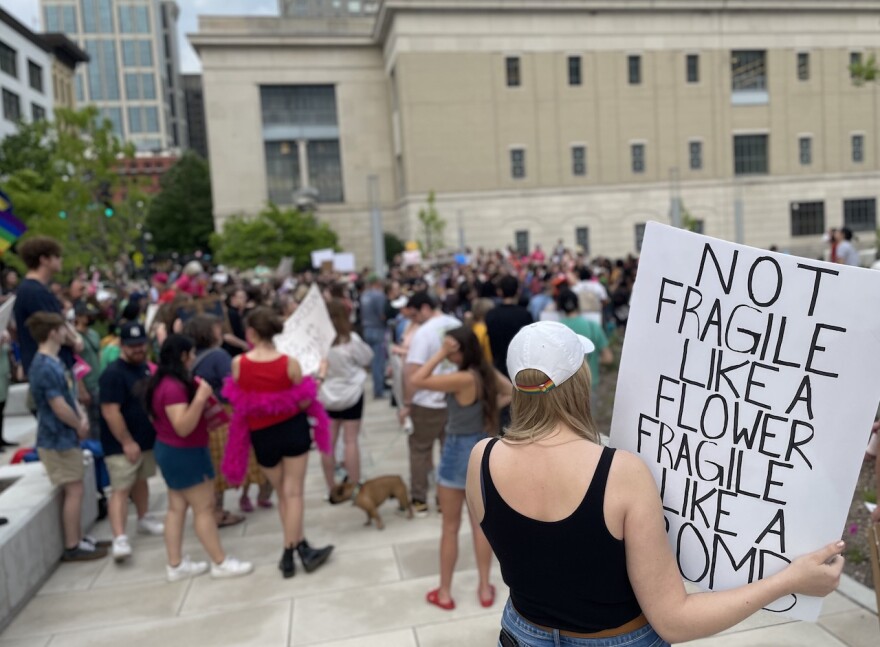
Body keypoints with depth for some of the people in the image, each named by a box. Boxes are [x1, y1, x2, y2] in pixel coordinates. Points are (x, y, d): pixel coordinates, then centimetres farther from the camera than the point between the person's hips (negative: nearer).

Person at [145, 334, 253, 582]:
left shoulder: (164, 382, 8)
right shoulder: (174, 387, -24)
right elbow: (183, 427, -29)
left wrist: (204, 405, 16)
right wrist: (200, 397, -33)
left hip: (171, 451, 10)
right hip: (185, 454, -10)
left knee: (177, 508, 14)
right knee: (204, 508, 0)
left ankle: (175, 565, 22)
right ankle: (221, 562, 10)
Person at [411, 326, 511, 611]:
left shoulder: (463, 379, -25)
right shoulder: (488, 372, -2)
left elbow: (417, 381, -28)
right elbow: (512, 392, 17)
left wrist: (440, 354, -24)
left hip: (458, 452, -7)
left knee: (450, 527, 8)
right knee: (480, 523, 17)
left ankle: (444, 593, 22)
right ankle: (485, 588, 27)